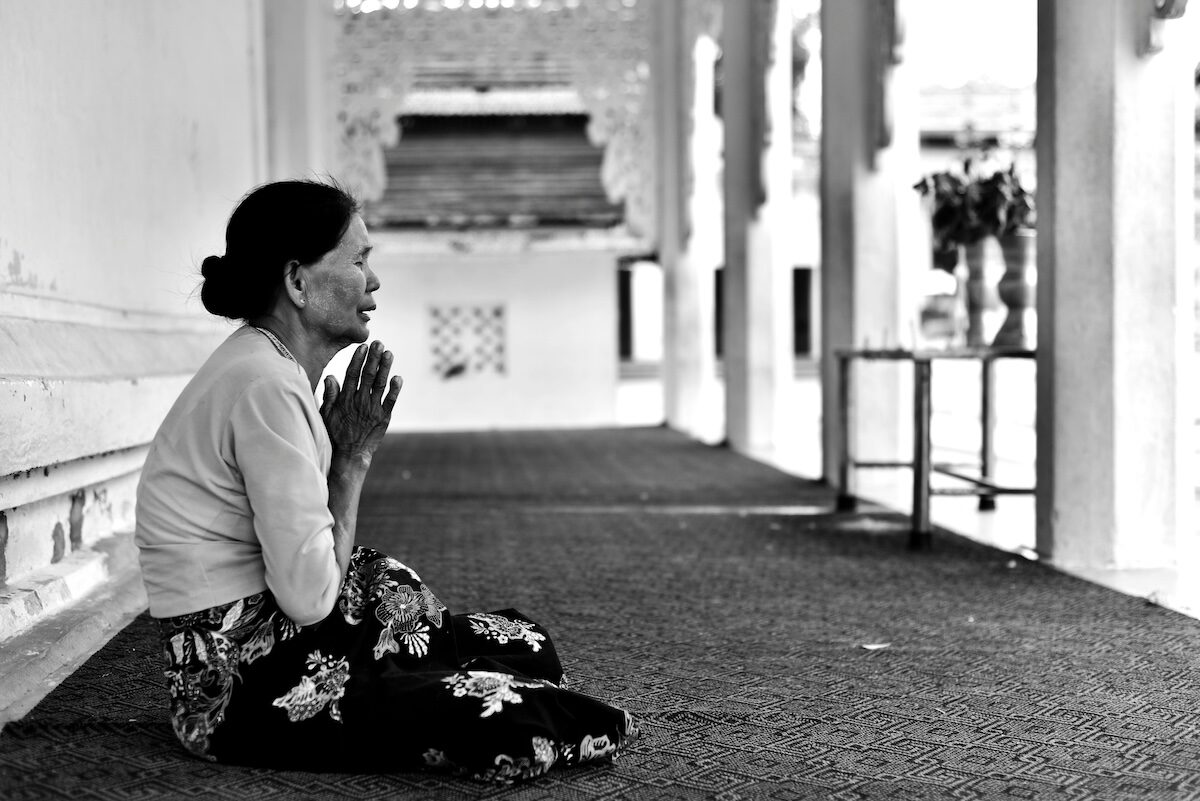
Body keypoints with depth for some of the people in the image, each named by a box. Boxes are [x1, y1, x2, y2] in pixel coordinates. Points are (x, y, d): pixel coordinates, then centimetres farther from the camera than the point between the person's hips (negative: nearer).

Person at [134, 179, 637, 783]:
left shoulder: (273, 370, 11)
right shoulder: (264, 386, -21)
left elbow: (303, 575, 8)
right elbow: (310, 595, -23)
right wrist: (352, 458, -13)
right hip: (241, 688, -10)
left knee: (523, 644, 6)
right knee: (508, 724, -16)